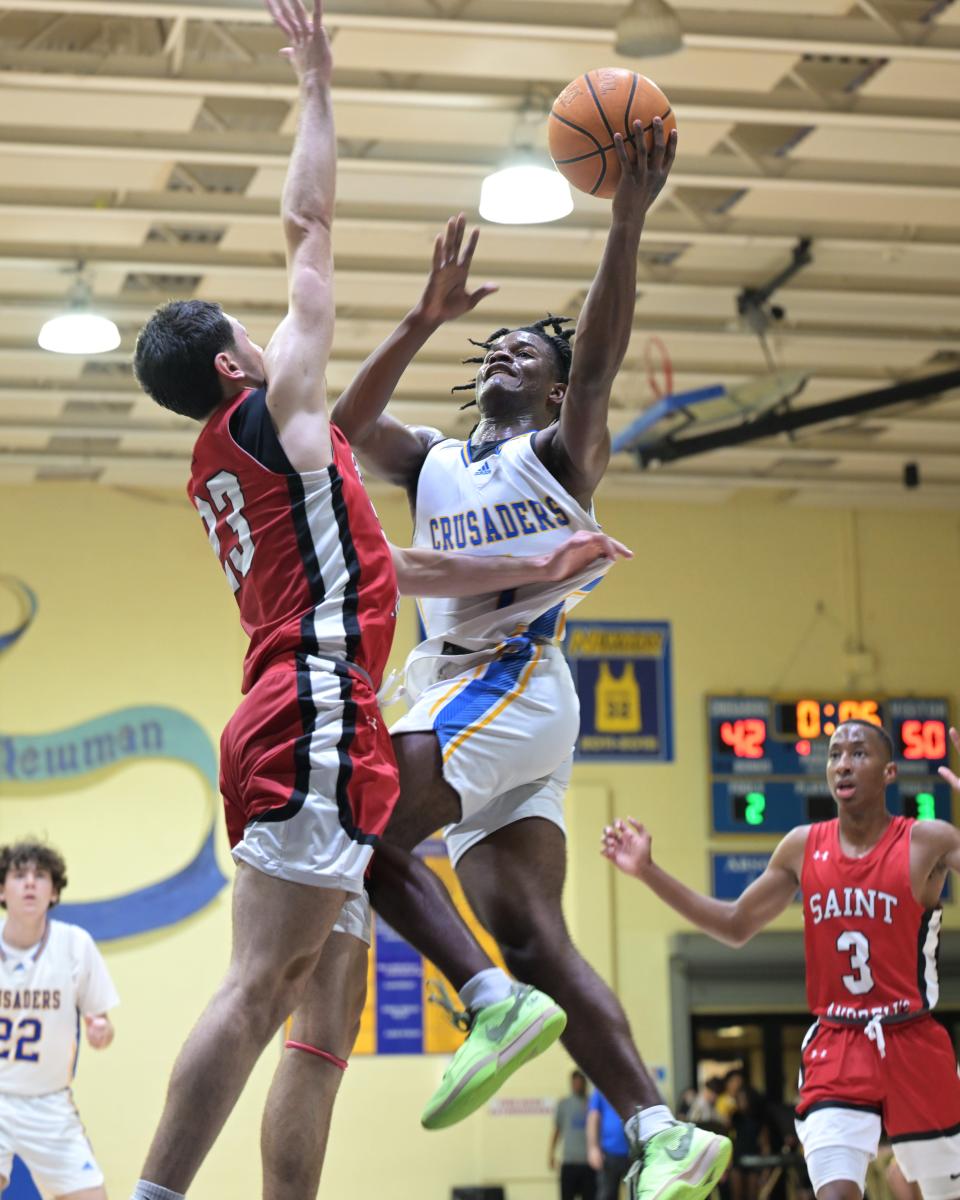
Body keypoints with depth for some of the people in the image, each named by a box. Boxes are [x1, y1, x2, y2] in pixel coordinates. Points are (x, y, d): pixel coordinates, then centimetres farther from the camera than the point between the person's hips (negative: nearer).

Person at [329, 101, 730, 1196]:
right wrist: (428, 317, -2)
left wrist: (627, 223, -22)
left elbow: (599, 362, -10)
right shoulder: (431, 465, 24)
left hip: (515, 685, -7)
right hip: (453, 696, 7)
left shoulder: (559, 455, 8)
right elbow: (349, 422, 7)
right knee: (533, 940, -3)